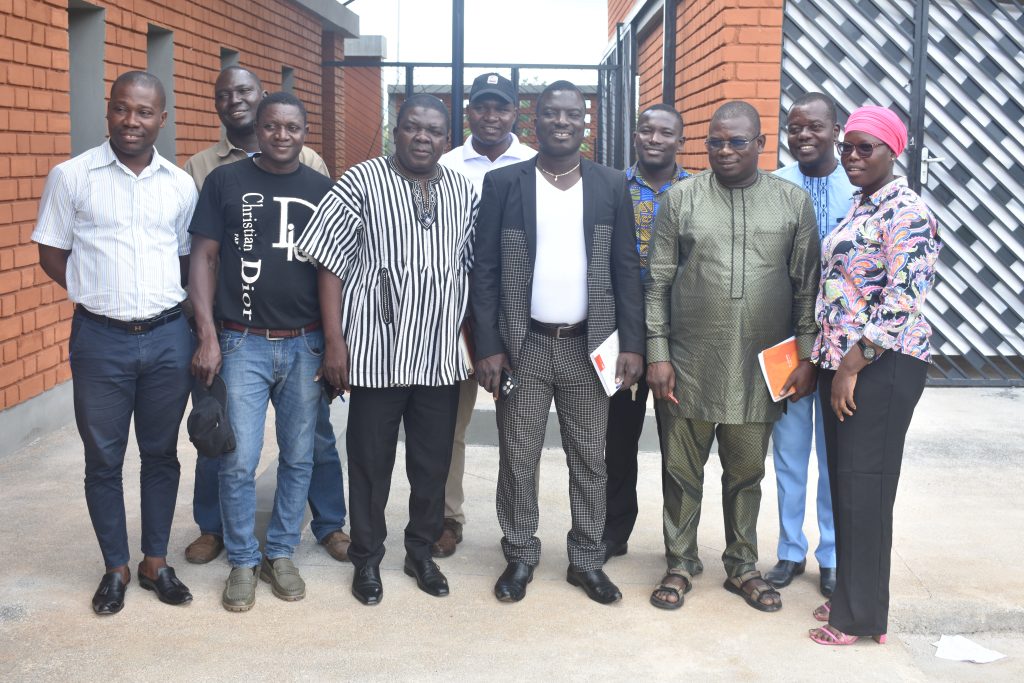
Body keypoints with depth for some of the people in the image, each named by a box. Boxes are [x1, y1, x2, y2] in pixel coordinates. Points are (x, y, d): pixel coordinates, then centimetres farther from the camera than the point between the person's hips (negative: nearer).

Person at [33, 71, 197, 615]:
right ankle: (115, 568, 24)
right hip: (100, 339, -2)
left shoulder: (180, 185, 4)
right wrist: (100, 294, -1)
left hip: (168, 337, 2)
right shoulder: (71, 176, -3)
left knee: (161, 454, 12)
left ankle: (156, 561, 26)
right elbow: (51, 254, 2)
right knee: (103, 459, 8)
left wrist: (166, 303, 3)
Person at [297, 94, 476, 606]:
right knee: (371, 460, 8)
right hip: (378, 352, -3)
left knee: (434, 461, 12)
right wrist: (334, 341, -10)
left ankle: (422, 551, 30)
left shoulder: (464, 193, 8)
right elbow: (331, 263, -5)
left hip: (442, 354, 4)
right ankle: (367, 558, 24)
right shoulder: (363, 181, -4)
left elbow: (472, 270, 13)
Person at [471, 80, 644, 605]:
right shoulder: (503, 183, 0)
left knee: (590, 461, 9)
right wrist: (488, 347, -7)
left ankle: (586, 560, 22)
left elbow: (626, 269, 4)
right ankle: (520, 557, 22)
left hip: (589, 346, 1)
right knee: (517, 459, 7)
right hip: (522, 346, -1)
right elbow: (485, 271, -1)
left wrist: (632, 344, -3)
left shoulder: (611, 186, 5)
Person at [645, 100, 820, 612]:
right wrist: (657, 354, -4)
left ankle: (742, 566, 28)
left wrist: (806, 356, 1)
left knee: (746, 471, 12)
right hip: (690, 364, 0)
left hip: (758, 369, 1)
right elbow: (658, 283, 1)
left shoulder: (793, 202, 3)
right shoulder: (680, 200, 1)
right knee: (682, 469, 8)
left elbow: (807, 286, 5)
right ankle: (681, 563, 25)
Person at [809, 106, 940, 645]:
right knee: (844, 481, 13)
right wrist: (827, 361, 15)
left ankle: (861, 615, 10)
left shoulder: (906, 211, -13)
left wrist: (851, 367, -19)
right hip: (842, 362, 9)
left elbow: (901, 302, -20)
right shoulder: (860, 207, 15)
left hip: (881, 367, -9)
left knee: (865, 487, -1)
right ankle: (848, 596, 25)